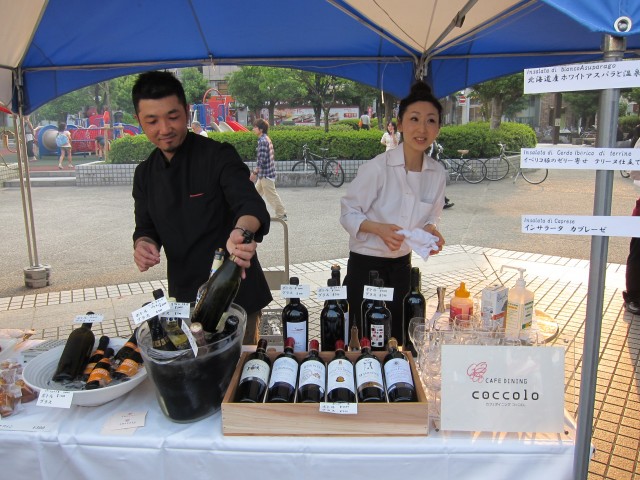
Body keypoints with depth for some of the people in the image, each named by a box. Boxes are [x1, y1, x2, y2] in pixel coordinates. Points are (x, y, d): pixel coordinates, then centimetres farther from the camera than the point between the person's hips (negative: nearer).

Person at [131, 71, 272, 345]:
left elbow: (251, 204, -26)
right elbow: (146, 227, 12)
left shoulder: (218, 156, -12)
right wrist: (143, 243, -12)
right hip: (185, 295, 5)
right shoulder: (145, 173, 5)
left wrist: (241, 231, -49)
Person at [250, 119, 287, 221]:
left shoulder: (262, 141, -18)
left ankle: (282, 215, 5)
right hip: (264, 174, 10)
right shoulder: (267, 139, 12)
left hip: (265, 173, -10)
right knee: (257, 192, 18)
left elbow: (261, 159, -23)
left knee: (271, 195, -2)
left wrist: (255, 172, -17)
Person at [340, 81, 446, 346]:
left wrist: (431, 230, -10)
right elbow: (348, 213, -11)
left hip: (402, 265, 5)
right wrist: (379, 228, -28)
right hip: (366, 265, -5)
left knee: (398, 339, 15)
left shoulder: (437, 173, -2)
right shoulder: (377, 168, -18)